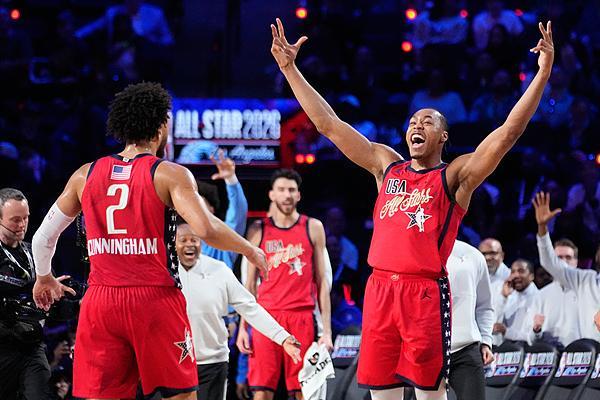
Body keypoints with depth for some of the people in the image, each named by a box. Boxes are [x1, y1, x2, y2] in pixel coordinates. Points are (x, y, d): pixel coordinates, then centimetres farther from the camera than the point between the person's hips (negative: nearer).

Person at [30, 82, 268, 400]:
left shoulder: (85, 175, 11)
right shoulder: (169, 174, -2)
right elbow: (207, 230, -16)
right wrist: (249, 251, 1)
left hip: (100, 302, 3)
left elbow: (43, 237, 17)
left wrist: (44, 278, 36)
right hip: (156, 301, -3)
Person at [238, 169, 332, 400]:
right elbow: (250, 284, 12)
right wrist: (243, 328, 3)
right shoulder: (258, 231, 9)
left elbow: (322, 282, 8)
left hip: (302, 318, 0)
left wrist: (326, 330, 1)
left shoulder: (313, 228, 8)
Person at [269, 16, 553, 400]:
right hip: (380, 288, 5)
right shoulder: (386, 165, 17)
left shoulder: (456, 176, 3)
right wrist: (289, 68, 14)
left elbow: (509, 131, -7)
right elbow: (328, 124, 18)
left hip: (426, 292, -4)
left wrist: (544, 72, -16)